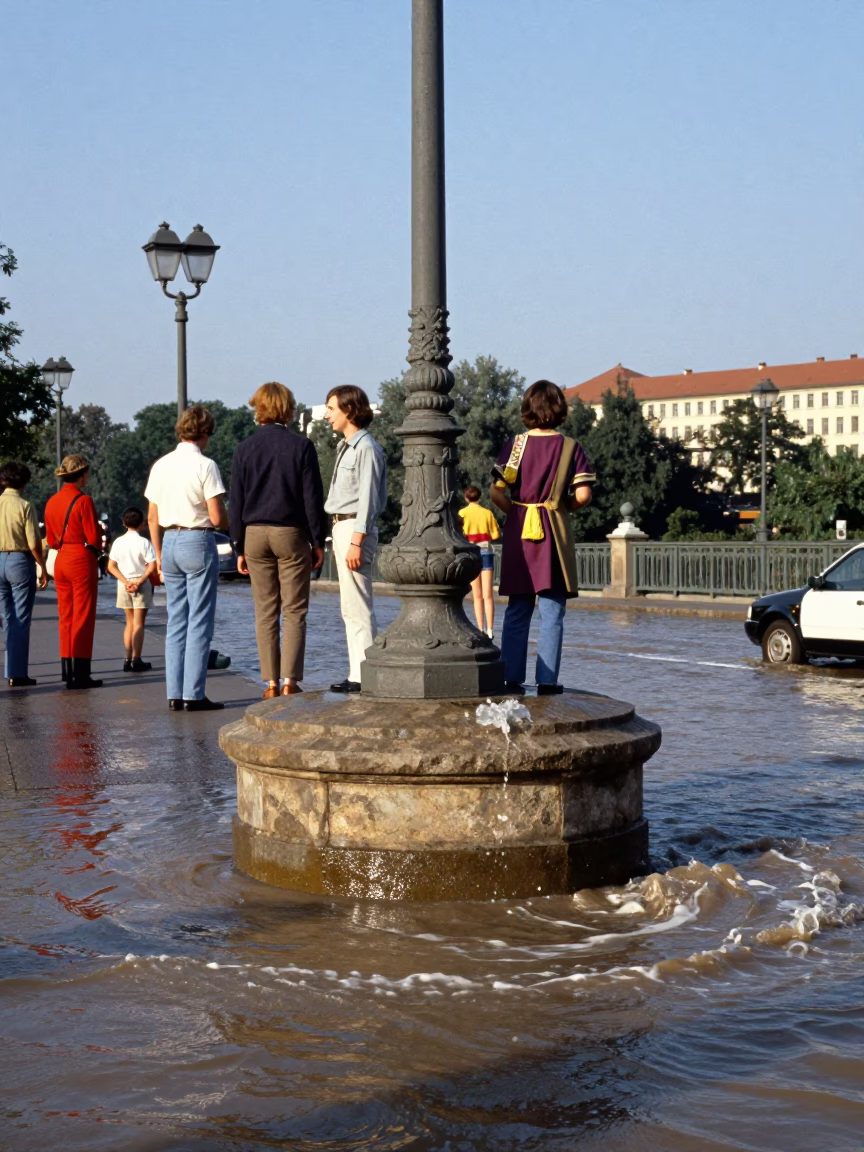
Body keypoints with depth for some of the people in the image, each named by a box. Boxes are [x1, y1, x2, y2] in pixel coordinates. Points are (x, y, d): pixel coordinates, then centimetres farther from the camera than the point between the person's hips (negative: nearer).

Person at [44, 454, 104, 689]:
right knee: (83, 617, -3)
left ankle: (68, 671, 15)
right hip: (82, 560, -7)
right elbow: (94, 537, -14)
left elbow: (51, 540, 13)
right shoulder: (83, 501, -13)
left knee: (65, 617, 12)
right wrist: (97, 546, 6)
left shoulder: (52, 502, 8)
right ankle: (80, 674, -3)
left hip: (60, 561, 7)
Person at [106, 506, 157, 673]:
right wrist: (139, 581, -11)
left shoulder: (118, 542, 0)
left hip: (124, 585, 4)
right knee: (138, 623, -1)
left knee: (129, 622, 15)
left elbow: (111, 567, -2)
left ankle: (128, 659, 14)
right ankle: (136, 660, -5)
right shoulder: (144, 542, -11)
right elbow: (152, 566, -16)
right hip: (142, 586, -4)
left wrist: (126, 581, -7)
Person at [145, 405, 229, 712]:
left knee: (176, 621, 10)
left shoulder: (160, 465, 8)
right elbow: (217, 518, -12)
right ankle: (193, 695, -4)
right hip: (198, 541, -6)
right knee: (199, 622, -2)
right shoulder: (205, 466, -10)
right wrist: (231, 524, 11)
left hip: (169, 542, 6)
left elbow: (152, 518, 11)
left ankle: (174, 694, 9)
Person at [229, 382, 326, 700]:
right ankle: (290, 681, -5)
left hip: (255, 534, 2)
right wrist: (318, 541, 3)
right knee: (294, 612, 1)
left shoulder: (245, 448, 3)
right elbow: (312, 498, -4)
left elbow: (236, 502, 4)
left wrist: (240, 547, 10)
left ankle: (271, 683, 7)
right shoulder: (301, 446, -4)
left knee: (264, 613, 7)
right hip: (291, 533, -2)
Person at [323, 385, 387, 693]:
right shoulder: (347, 447, 18)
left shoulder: (366, 448, -12)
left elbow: (367, 498, -17)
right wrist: (339, 538, 18)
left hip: (355, 528, -10)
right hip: (342, 528, 10)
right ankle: (357, 674, 15)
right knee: (350, 609, 11)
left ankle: (366, 675, -8)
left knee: (358, 609, -10)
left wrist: (356, 542, -20)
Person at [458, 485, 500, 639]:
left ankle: (481, 630, 4)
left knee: (477, 595, 6)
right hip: (486, 552, 1)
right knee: (488, 594, -3)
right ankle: (490, 630, -12)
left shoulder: (463, 513, -2)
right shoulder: (487, 513, 4)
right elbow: (495, 534, 3)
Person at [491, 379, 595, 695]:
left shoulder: (515, 444, 1)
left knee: (517, 614, 9)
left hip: (518, 533, 2)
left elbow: (497, 493, -6)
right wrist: (563, 507, 10)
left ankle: (512, 679, 9)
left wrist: (515, 511, 10)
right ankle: (547, 681, -1)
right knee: (552, 614, 1)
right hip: (555, 535, -2)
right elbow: (582, 495, -9)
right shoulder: (570, 447, -2)